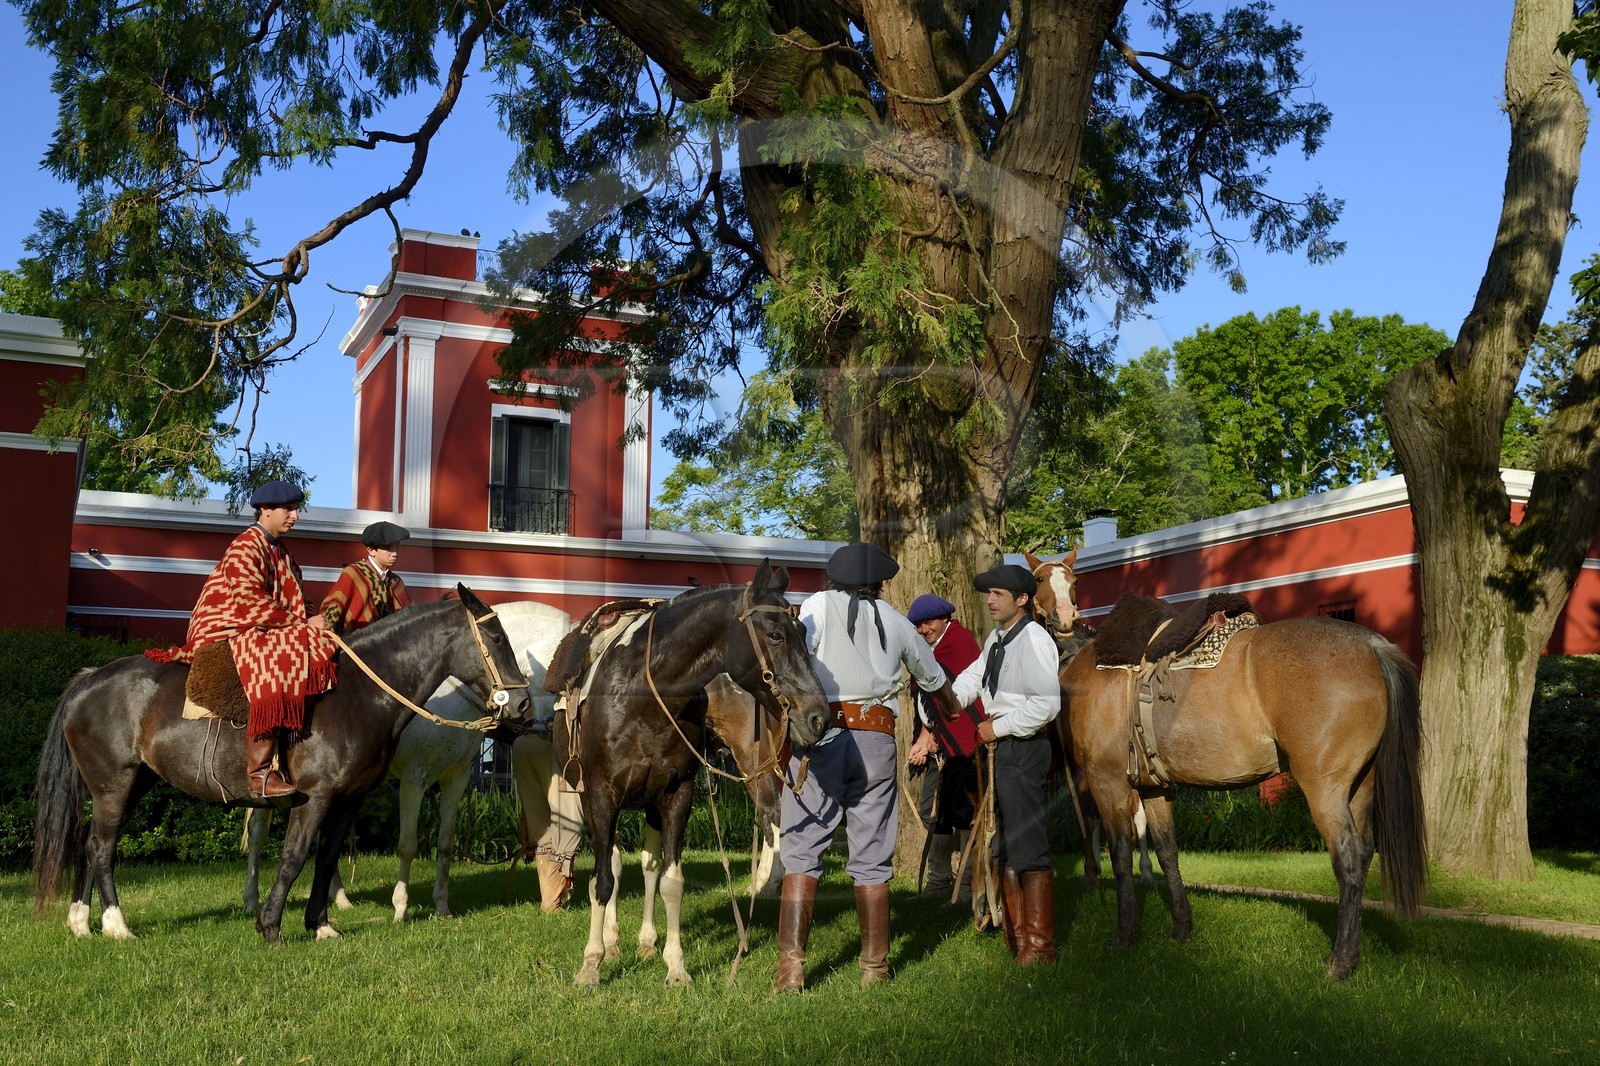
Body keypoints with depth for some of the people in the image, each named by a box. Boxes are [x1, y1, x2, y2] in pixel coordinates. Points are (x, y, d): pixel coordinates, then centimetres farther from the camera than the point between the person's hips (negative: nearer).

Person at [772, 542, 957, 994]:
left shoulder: (819, 604, 7)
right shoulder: (894, 620, 17)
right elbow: (930, 673, 35)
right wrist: (952, 706, 55)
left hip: (821, 734, -2)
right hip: (877, 741, 2)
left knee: (801, 851, 1)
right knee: (871, 860, 10)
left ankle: (791, 965, -5)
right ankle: (875, 965, 18)